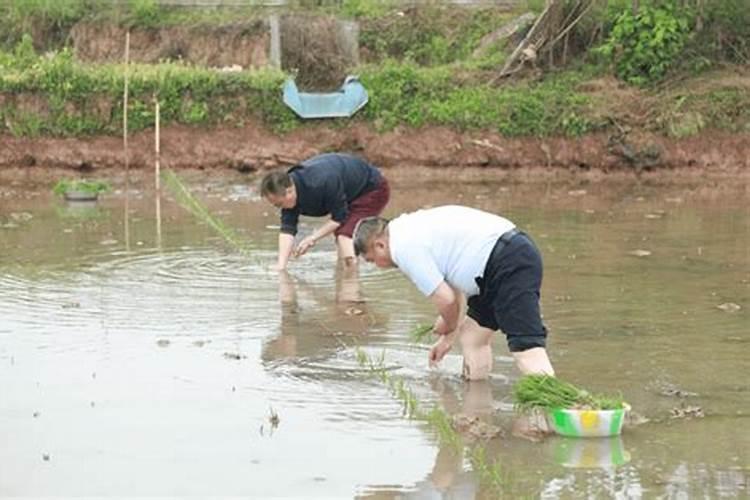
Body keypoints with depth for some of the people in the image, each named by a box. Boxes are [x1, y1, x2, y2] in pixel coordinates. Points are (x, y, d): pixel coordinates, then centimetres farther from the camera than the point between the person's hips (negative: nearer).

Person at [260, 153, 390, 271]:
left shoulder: (321, 183, -41)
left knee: (345, 234, -23)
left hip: (373, 189, -9)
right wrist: (281, 265, -23)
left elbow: (340, 217, -26)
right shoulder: (289, 185, -16)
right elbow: (287, 229, -16)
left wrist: (313, 237, -21)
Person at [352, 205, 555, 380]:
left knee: (526, 347, -20)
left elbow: (445, 299, -8)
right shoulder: (412, 228, 23)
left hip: (508, 264, -10)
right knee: (472, 336, 20)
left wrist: (449, 327, 14)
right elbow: (450, 287, 28)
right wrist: (448, 338, 31)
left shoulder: (404, 247, -8)